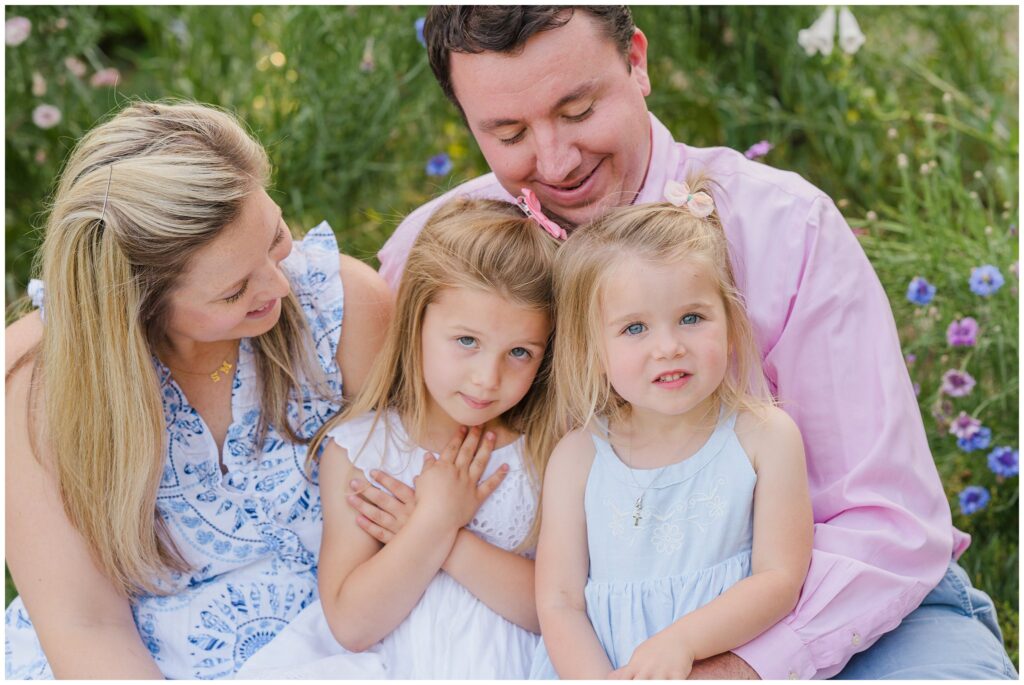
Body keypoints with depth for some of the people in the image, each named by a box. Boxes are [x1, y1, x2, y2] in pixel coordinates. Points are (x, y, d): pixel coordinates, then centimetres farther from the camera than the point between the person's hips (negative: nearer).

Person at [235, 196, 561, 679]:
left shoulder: (548, 449, 0)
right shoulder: (357, 447, -1)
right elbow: (351, 625, -7)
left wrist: (453, 541, -14)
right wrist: (436, 520, -12)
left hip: (499, 669, -1)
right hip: (374, 666, 1)